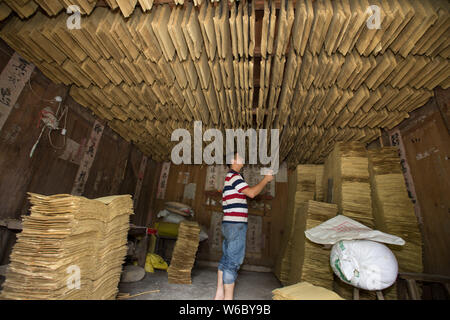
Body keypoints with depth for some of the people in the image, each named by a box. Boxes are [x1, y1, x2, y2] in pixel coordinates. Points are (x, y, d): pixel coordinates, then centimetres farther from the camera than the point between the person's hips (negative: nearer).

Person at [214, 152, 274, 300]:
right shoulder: (233, 175, -11)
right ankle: (228, 298, 6)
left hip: (229, 224, 10)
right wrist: (266, 179, -5)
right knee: (233, 262, -3)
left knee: (226, 260, 15)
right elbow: (251, 193, -17)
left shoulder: (230, 177, 21)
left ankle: (219, 294, 26)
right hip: (236, 224, -10)